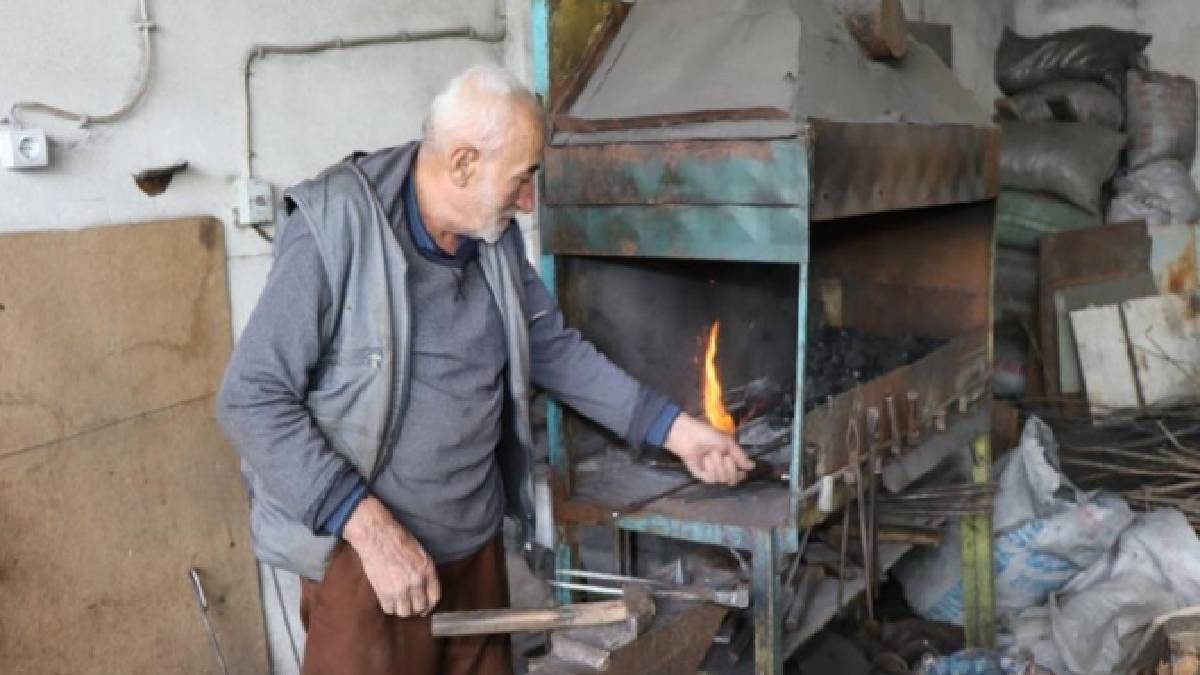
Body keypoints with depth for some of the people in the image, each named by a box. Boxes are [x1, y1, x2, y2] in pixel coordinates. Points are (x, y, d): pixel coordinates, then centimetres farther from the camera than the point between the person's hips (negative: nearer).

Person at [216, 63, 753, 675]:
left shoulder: (495, 237, 3)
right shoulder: (335, 232, -18)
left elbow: (553, 349, 13)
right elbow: (252, 400, -20)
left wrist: (675, 430, 8)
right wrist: (372, 528, -25)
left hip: (477, 545, 7)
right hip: (367, 554, -6)